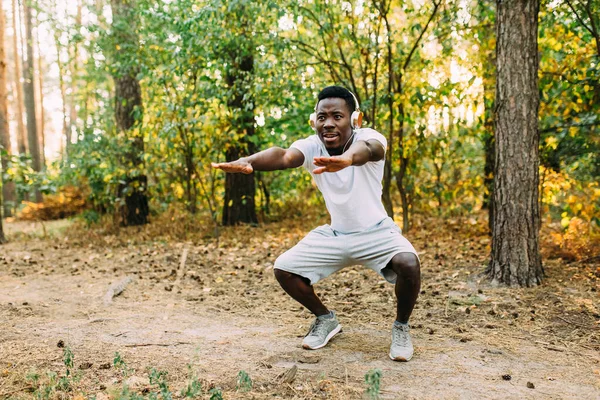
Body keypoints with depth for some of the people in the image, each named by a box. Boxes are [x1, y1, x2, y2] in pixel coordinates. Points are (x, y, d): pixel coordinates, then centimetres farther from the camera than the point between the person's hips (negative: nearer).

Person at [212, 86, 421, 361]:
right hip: (334, 234, 4)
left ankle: (401, 327, -1)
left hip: (376, 232, -3)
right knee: (284, 268, -7)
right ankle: (326, 320, 19)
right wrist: (248, 162, -62)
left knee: (408, 263, -31)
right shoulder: (312, 147, -16)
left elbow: (368, 149, -50)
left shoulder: (369, 137, -24)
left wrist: (348, 158, -76)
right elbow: (285, 156, -39)